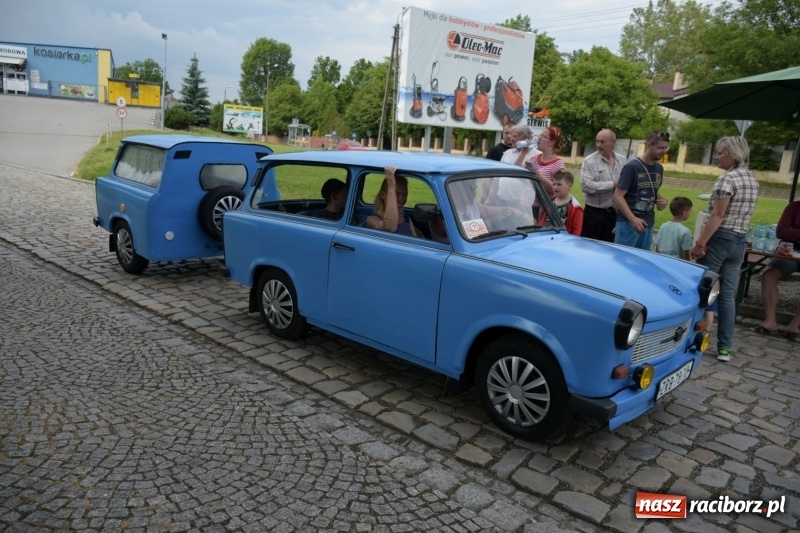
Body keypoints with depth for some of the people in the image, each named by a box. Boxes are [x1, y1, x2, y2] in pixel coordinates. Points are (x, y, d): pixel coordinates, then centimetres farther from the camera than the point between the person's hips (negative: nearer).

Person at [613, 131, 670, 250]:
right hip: (628, 223, -7)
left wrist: (661, 200, 1)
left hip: (648, 224, 7)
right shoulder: (631, 167, -11)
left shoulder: (659, 168, 10)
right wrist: (633, 219, -27)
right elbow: (618, 196, -16)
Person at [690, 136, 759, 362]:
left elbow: (717, 215, -18)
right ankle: (725, 348, 10)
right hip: (740, 241, 8)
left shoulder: (727, 179, -14)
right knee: (728, 294, 8)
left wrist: (700, 243, -17)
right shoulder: (753, 180, 13)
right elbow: (741, 213, 15)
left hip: (720, 239, -8)